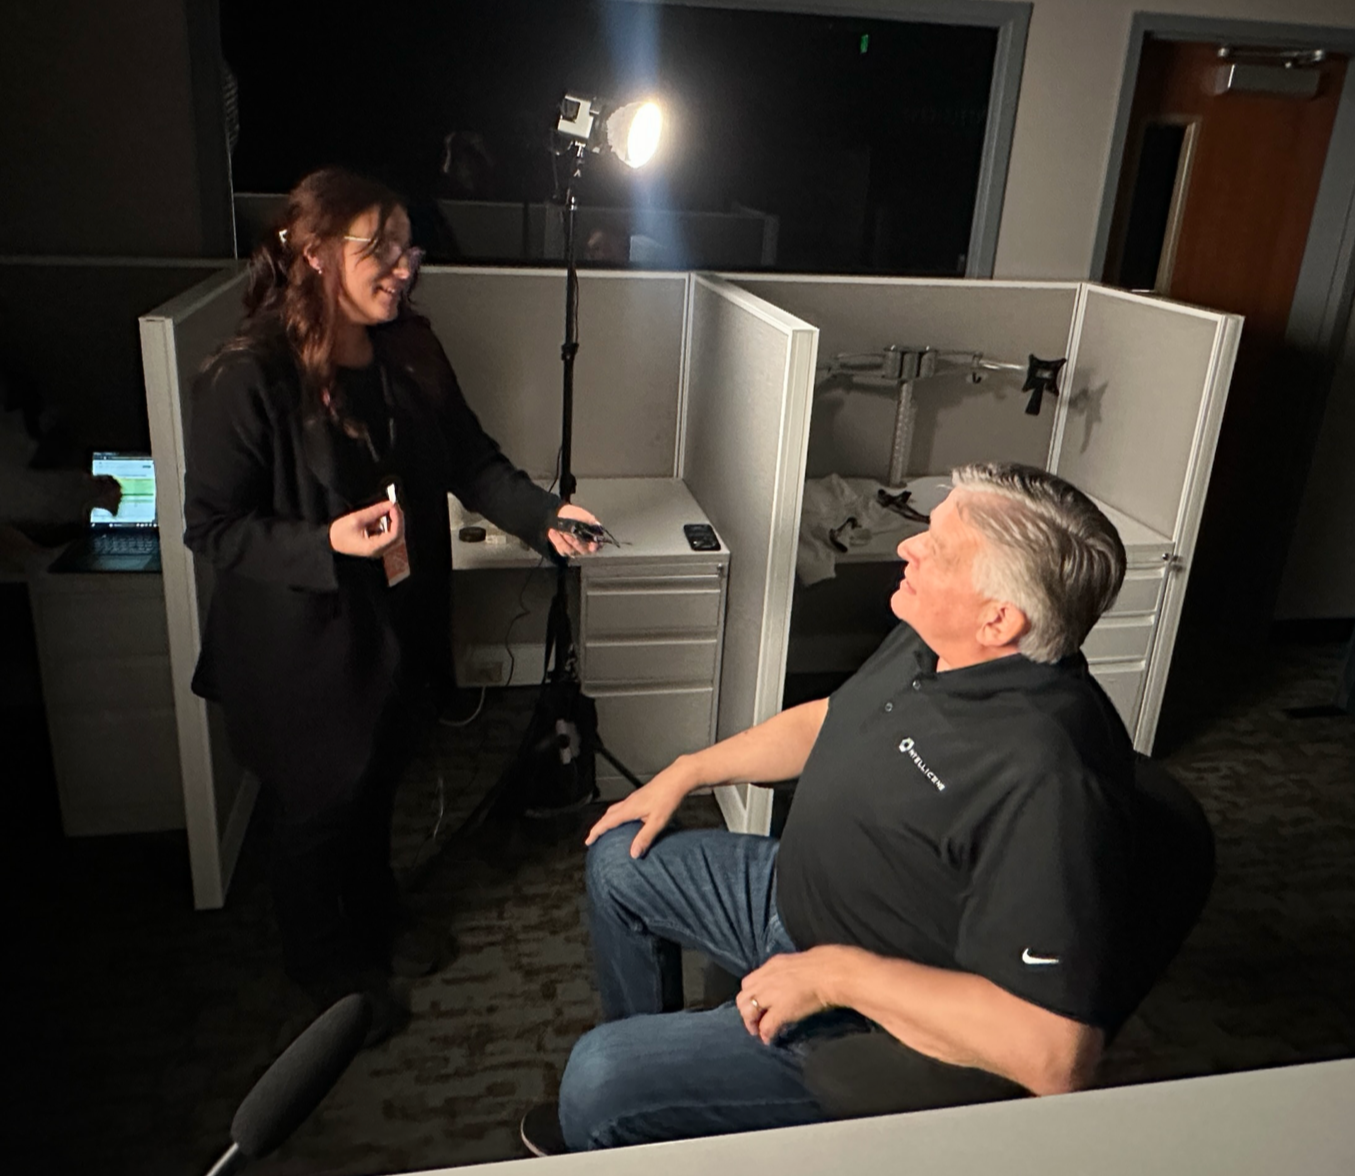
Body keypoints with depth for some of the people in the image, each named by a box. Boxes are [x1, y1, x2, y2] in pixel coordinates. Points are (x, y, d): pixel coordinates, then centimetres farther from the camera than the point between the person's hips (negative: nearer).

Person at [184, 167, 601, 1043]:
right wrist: (326, 542, -31)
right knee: (319, 799, 14)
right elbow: (211, 526, -18)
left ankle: (374, 913, 53)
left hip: (395, 623, 6)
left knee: (380, 776, 25)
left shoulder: (412, 353, -3)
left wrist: (545, 516, -16)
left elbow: (473, 460, 0)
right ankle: (321, 960, 41)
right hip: (300, 639, -6)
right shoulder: (248, 379, -22)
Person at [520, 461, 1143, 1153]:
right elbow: (828, 720, 14)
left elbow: (1056, 1056, -36)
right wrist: (683, 774, 12)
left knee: (597, 1082, -16)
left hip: (895, 1027, -9)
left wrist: (840, 973, -31)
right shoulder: (932, 641, -6)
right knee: (617, 860, 18)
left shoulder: (1048, 778, -35)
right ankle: (638, 1110, 39)